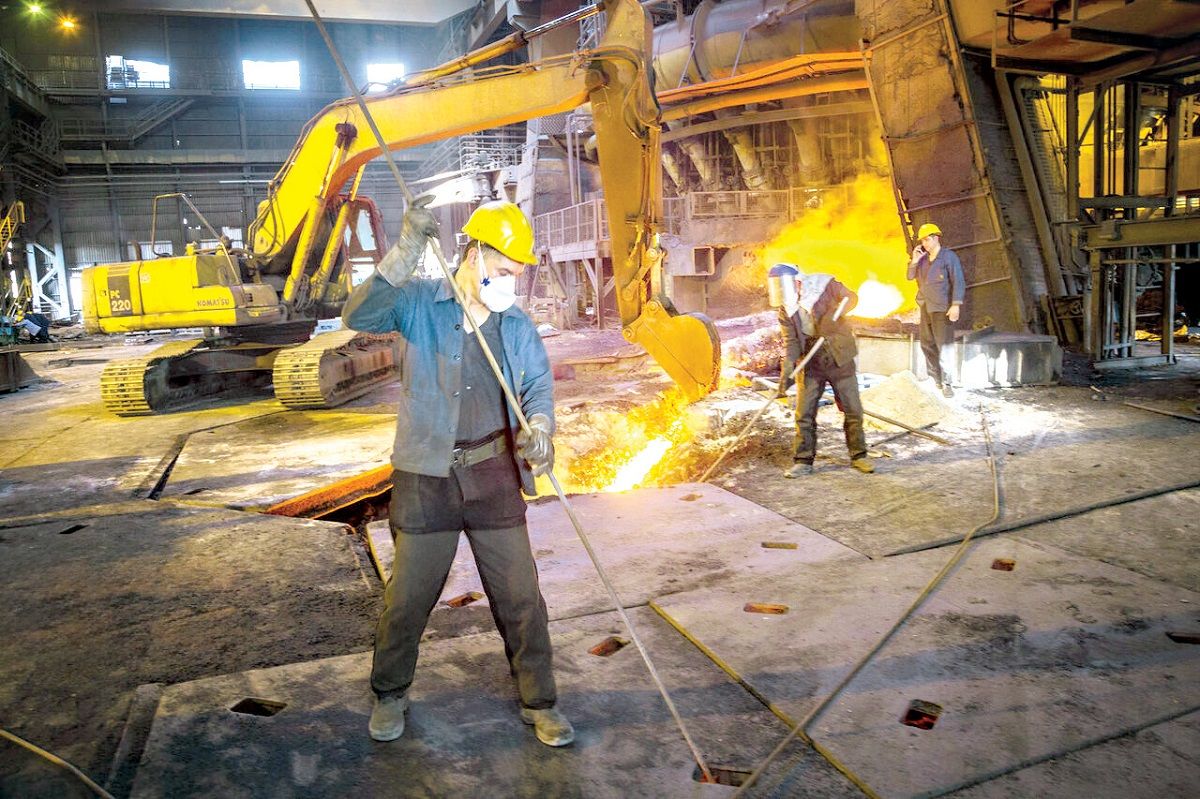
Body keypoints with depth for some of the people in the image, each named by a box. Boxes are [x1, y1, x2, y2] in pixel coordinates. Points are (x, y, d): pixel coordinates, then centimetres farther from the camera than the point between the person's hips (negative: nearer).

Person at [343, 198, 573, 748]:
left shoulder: (517, 325, 5)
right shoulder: (421, 302, -5)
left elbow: (538, 384, 1)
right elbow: (359, 316, -20)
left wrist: (539, 427, -21)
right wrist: (404, 255, -31)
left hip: (494, 476, 2)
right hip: (426, 476, -2)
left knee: (519, 595, 7)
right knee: (408, 596, 11)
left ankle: (539, 702, 25)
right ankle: (390, 693, 36)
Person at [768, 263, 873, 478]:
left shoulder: (824, 285, -12)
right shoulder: (786, 309, -2)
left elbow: (851, 298, -6)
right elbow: (790, 341, -5)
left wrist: (833, 316, -25)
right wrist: (787, 369, -19)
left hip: (839, 357, -2)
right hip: (811, 362, 2)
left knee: (852, 409, 4)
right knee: (804, 414, 1)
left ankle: (858, 456, 20)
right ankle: (803, 461, 11)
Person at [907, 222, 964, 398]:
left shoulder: (949, 256, -7)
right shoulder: (923, 258, 12)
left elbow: (958, 282, -11)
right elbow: (910, 276, 13)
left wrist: (956, 305, -20)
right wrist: (914, 260, -3)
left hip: (942, 309, -7)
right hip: (925, 307, 7)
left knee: (943, 346, -10)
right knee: (927, 344, 10)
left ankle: (946, 383, -7)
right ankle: (935, 379, 20)